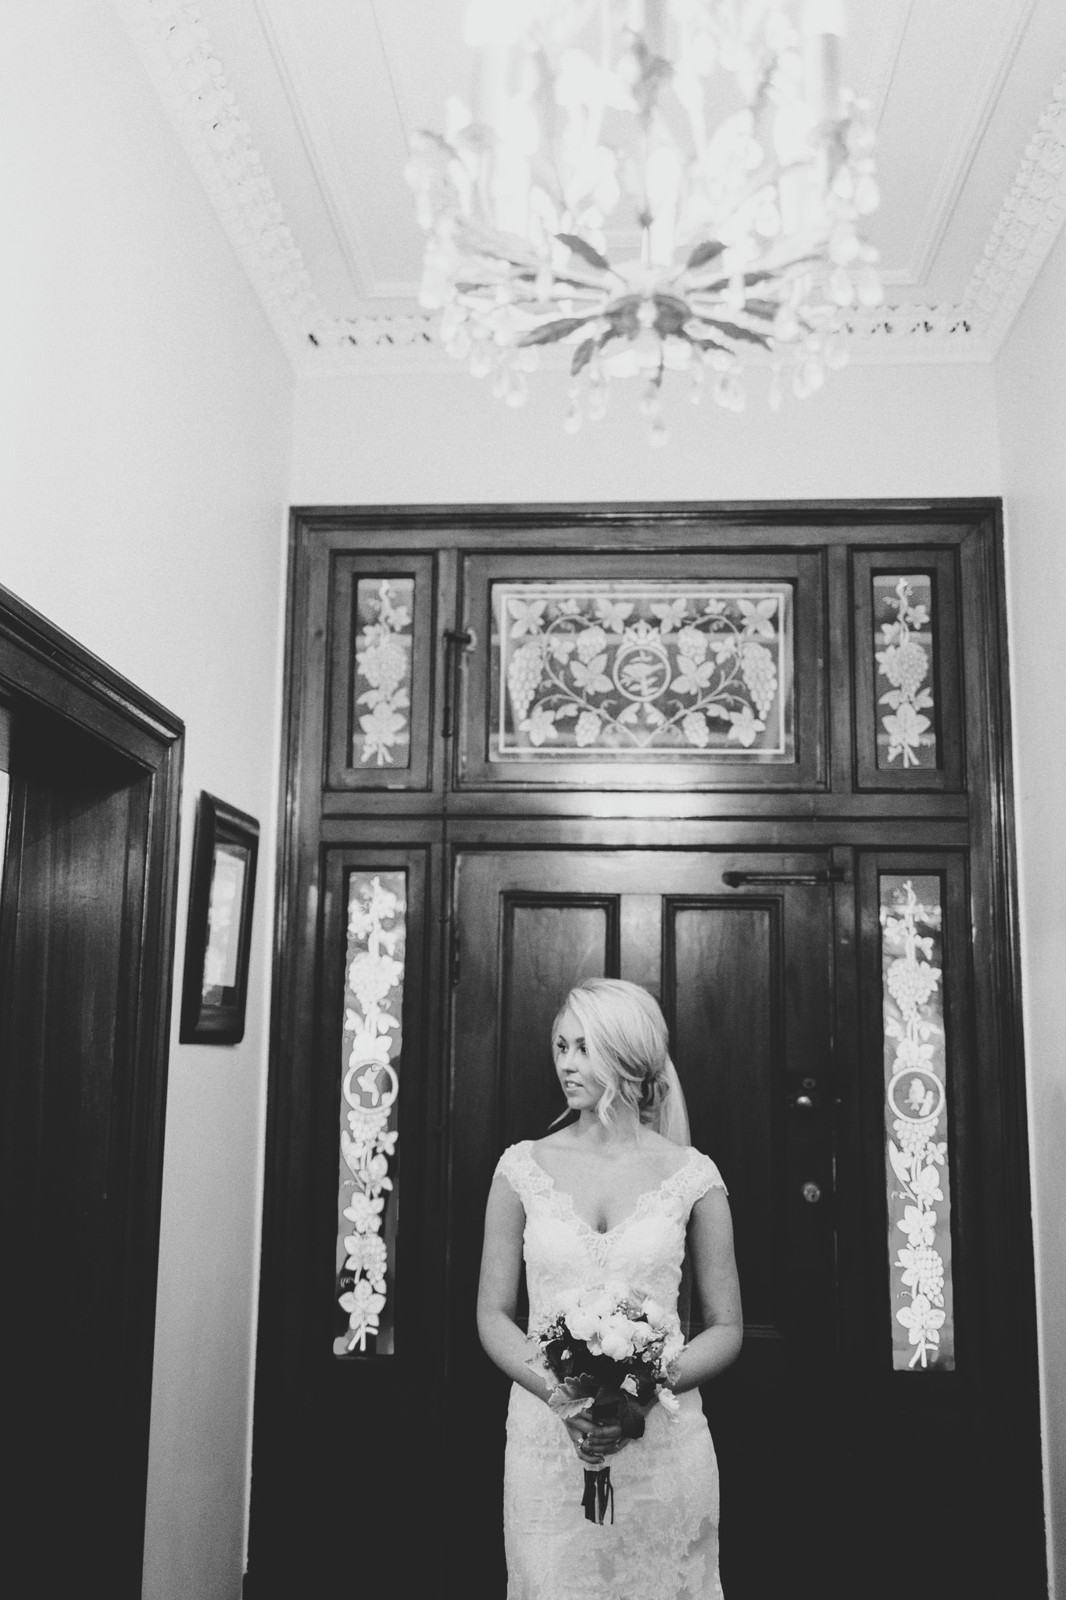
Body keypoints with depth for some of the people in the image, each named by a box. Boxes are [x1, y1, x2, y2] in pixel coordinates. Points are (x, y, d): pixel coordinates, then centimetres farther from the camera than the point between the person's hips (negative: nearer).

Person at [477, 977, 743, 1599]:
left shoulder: (692, 1175, -3)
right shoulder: (525, 1168, 0)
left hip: (664, 1440, 0)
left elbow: (727, 1330, 2)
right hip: (548, 1436, 1)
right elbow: (494, 1316, 2)